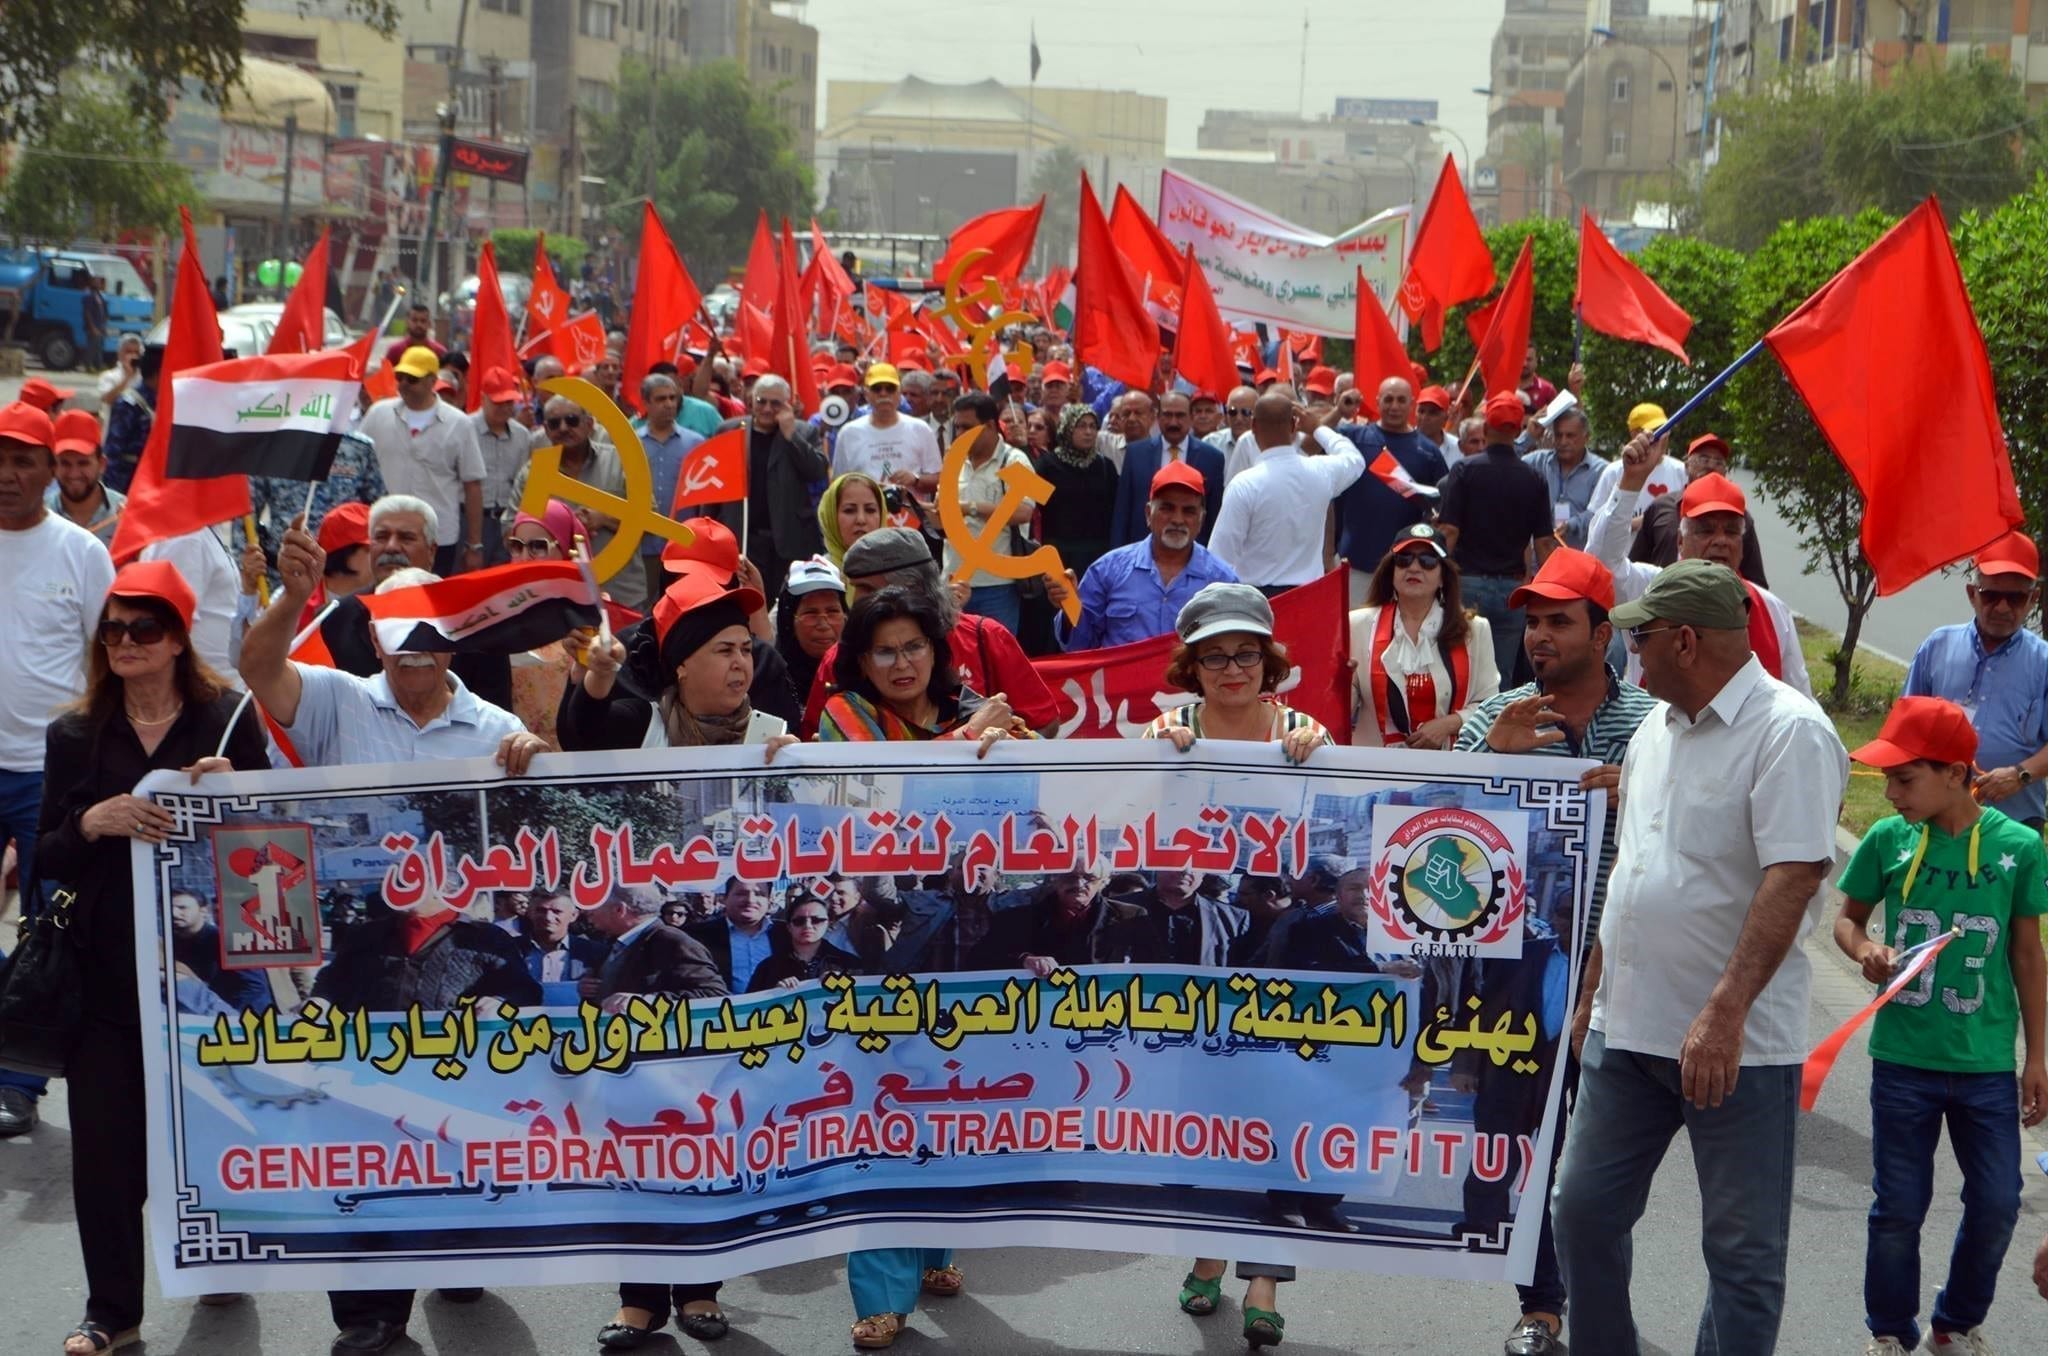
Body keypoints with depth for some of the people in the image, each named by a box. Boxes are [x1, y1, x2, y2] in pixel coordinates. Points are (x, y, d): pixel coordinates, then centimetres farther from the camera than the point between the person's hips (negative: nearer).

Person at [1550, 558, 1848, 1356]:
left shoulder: (1787, 732, -13)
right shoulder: (1657, 728, 13)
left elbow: (1793, 877, -23)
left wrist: (1725, 1013, -30)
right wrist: (1593, 990, 20)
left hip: (1737, 1044, -8)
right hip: (1627, 1026, 8)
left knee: (1743, 1251, 2)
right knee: (1583, 1212, 13)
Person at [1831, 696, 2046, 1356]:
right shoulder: (1888, 839, -6)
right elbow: (1847, 917, 8)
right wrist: (1865, 949, -16)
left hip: (1987, 1062, 0)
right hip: (1903, 1057, 0)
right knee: (1898, 1209, 9)